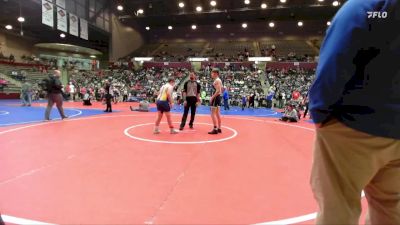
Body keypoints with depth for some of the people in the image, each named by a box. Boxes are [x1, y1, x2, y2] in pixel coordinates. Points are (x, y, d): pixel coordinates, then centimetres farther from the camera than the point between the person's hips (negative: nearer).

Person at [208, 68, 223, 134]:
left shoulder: (217, 80, -14)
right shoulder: (218, 80, 17)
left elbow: (218, 91, -23)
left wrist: (212, 97, -21)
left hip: (216, 98, -10)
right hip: (218, 97, 10)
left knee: (213, 114, -9)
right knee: (218, 114, 13)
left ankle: (215, 129, -9)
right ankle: (219, 128, 18)